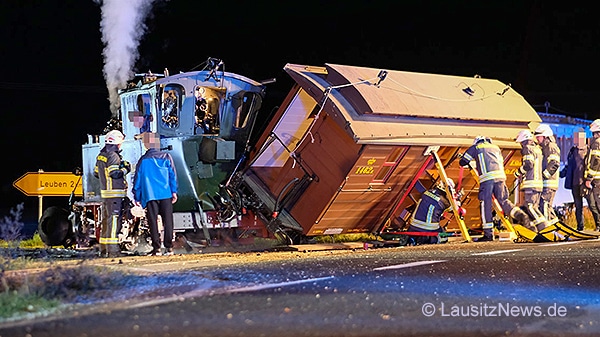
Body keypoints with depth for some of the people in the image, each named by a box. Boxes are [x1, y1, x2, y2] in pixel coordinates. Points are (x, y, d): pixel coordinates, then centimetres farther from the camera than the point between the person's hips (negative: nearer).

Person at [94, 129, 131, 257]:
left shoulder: (101, 155, 15)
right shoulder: (113, 156, -14)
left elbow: (96, 173, 21)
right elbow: (114, 173, -22)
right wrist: (125, 169, -8)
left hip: (105, 192, 9)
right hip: (114, 193, -9)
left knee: (106, 219, 13)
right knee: (114, 219, -9)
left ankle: (104, 249, 18)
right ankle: (112, 249, -12)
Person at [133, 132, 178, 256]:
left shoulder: (143, 160, 4)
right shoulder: (166, 157, 4)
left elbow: (137, 179, 6)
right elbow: (172, 175, 2)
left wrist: (137, 197, 11)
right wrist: (174, 191, 5)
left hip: (150, 196, 0)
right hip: (166, 194, 1)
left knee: (153, 222, 3)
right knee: (168, 220, 4)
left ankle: (156, 248, 0)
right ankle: (169, 247, 1)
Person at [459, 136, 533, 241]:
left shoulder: (475, 148, 18)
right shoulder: (496, 147, 30)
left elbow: (462, 162, 22)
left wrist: (469, 165, 45)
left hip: (487, 177, -4)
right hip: (500, 176, 4)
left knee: (486, 205, -2)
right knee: (503, 201, 14)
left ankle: (488, 234, -4)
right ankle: (520, 215, -8)